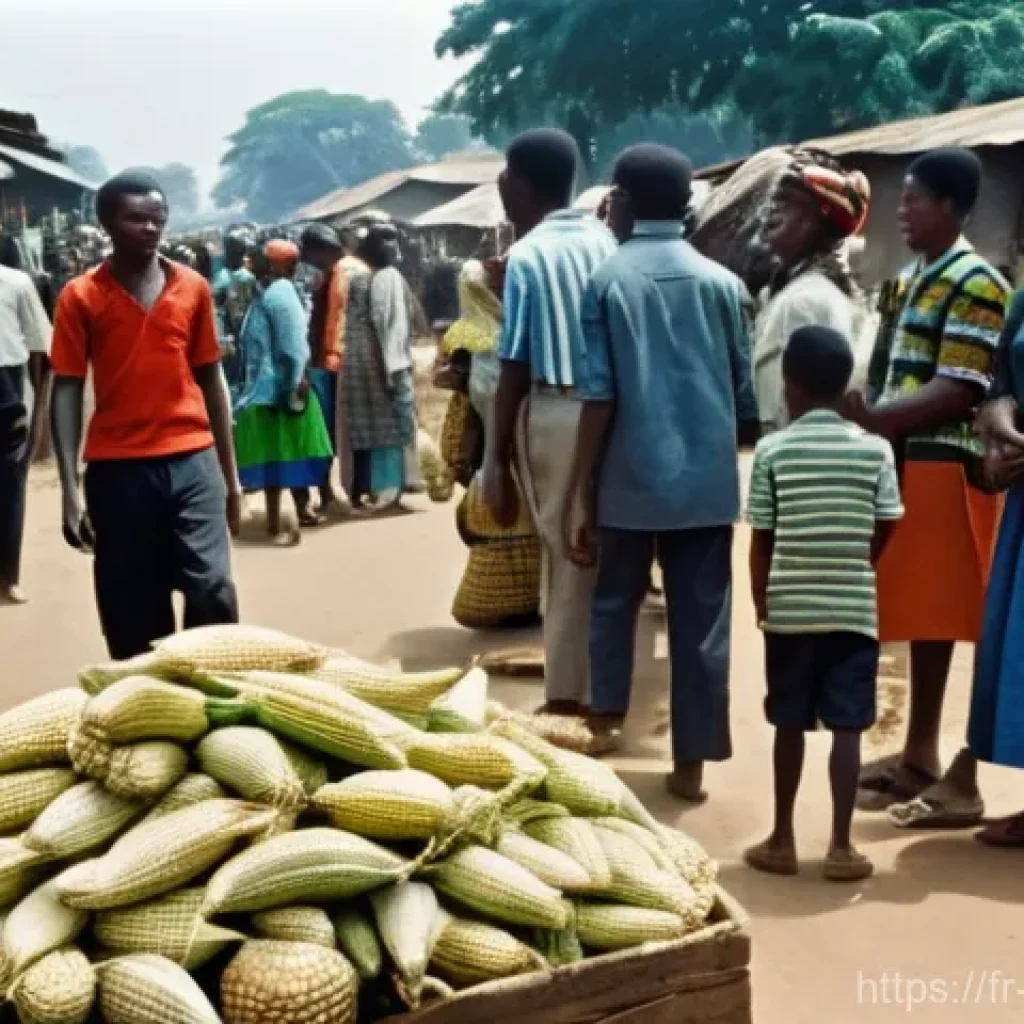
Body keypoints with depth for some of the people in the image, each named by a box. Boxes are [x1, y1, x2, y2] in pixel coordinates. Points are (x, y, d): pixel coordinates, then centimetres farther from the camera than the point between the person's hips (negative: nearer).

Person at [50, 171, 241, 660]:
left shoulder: (194, 288, 6)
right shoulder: (80, 296, 0)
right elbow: (67, 391, -1)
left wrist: (230, 473, 12)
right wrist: (70, 488, -9)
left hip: (193, 462, 1)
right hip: (117, 469, -1)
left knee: (214, 591, -6)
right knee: (132, 610, 6)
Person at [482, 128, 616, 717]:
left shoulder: (527, 255, -7)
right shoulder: (607, 241, 6)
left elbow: (516, 370, -9)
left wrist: (499, 456, -4)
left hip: (552, 413, -4)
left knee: (565, 555, 3)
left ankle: (568, 698, 12)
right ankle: (598, 694, 23)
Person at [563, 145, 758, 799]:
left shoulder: (608, 280, -4)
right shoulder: (722, 282, 2)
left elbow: (600, 397, -9)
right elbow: (744, 394, 5)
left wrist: (582, 494, -4)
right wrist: (755, 463, 22)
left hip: (632, 478, -1)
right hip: (707, 479, 1)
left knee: (616, 599, 21)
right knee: (701, 621, 5)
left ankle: (608, 715, 25)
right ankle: (692, 762, 9)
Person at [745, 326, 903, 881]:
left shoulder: (772, 450, -4)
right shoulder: (875, 449, -2)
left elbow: (761, 541, -2)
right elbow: (884, 534, 1)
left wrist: (761, 602, 11)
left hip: (788, 609, 0)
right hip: (855, 610, 0)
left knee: (790, 725, 10)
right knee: (847, 728, 5)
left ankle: (782, 840, 17)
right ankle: (841, 846, 9)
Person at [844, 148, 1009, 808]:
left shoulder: (976, 285, -10)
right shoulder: (909, 280, 17)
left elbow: (960, 393, -17)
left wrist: (870, 419, -21)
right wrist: (864, 419, 2)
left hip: (942, 467, -8)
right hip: (900, 462, 8)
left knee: (931, 614, -2)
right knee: (910, 612, 11)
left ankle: (924, 756, 8)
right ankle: (917, 749, 21)